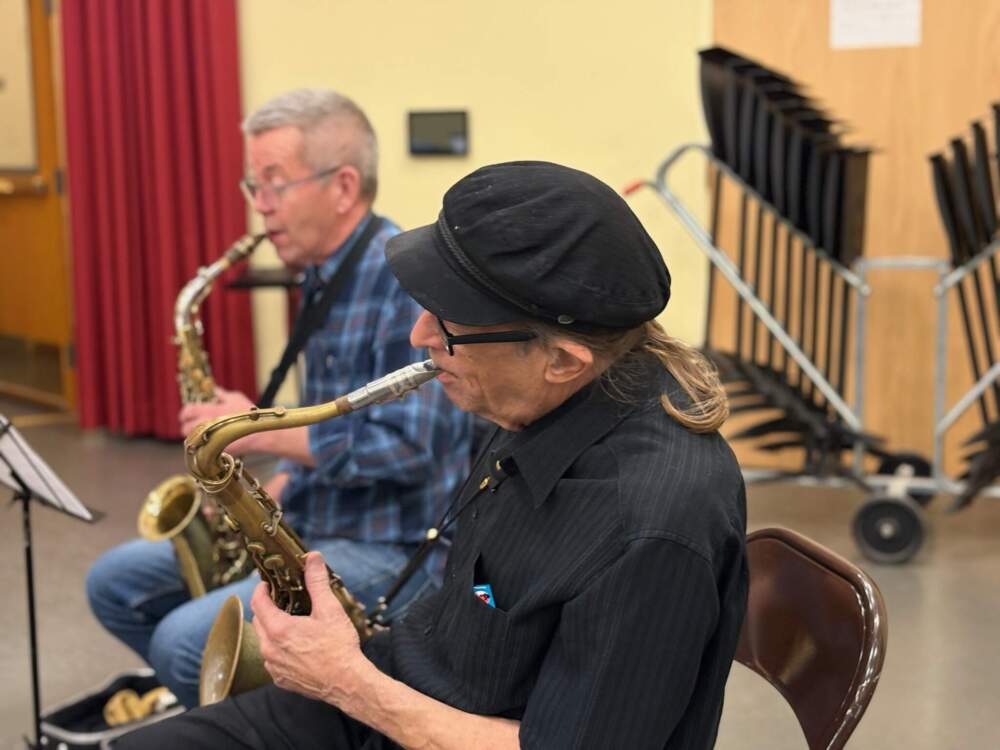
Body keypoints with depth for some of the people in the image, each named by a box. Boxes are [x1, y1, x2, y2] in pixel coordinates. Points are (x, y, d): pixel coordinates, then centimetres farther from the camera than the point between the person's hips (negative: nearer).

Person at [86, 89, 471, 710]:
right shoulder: (323, 279, 11)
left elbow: (408, 448, -25)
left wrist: (264, 431, -19)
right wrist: (273, 492, 3)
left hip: (391, 551, -9)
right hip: (307, 525, 9)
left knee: (187, 641, -25)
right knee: (116, 582, 8)